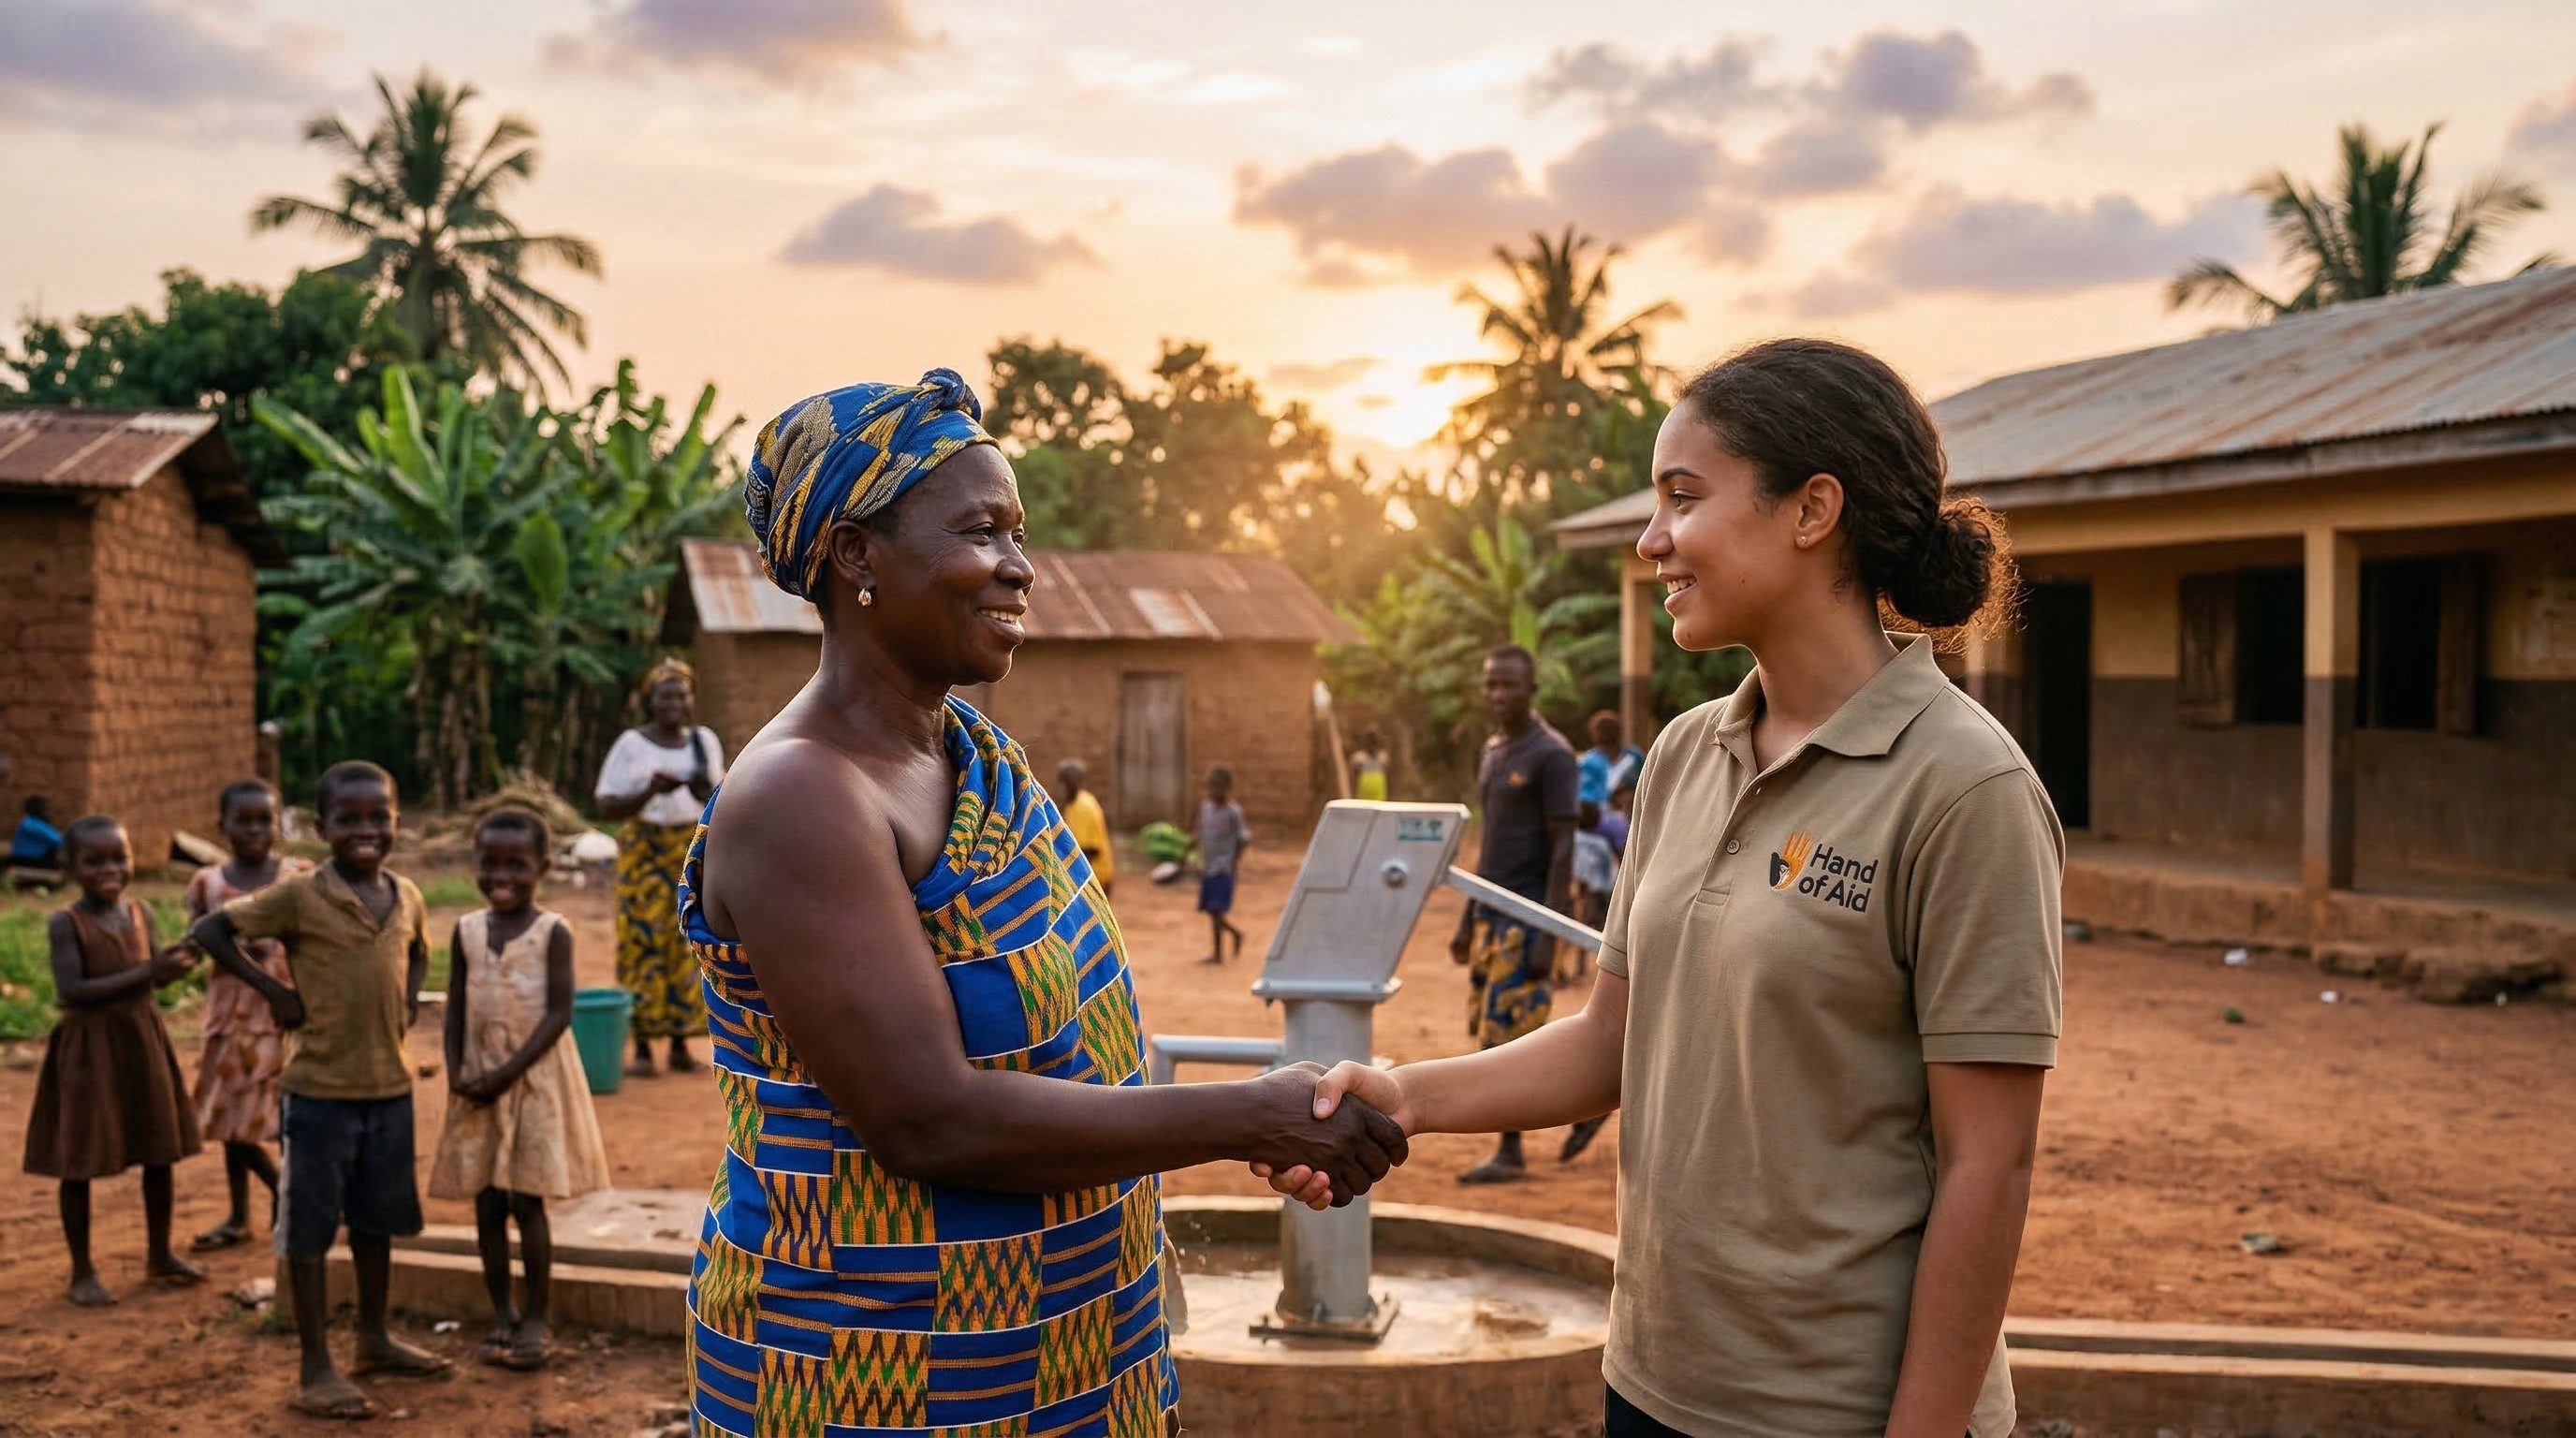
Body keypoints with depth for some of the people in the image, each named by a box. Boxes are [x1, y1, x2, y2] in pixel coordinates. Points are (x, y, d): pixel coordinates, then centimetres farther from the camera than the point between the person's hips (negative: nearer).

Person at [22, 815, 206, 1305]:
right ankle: (82, 1271, 16)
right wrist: (145, 972, -26)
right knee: (79, 1162, 4)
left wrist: (177, 965, -14)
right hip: (88, 1049, -5)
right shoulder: (65, 922, -12)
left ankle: (159, 1253, 28)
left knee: (160, 1152, 12)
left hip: (143, 1042, 5)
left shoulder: (141, 913, 3)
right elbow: (71, 992, -21)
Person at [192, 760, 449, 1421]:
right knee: (310, 1228, 3)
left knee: (378, 1219, 17)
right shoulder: (299, 897, -13)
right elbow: (209, 931, -11)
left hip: (390, 1087, 5)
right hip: (318, 1091, -5)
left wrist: (406, 1001, 5)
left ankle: (374, 1338, 33)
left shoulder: (407, 896, 4)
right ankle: (316, 1368, 11)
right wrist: (273, 989, -13)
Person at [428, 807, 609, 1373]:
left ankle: (536, 1318, 10)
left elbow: (560, 1013, -12)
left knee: (527, 1201, -2)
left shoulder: (553, 932, -8)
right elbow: (456, 1010, 6)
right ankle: (501, 1316, 20)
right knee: (487, 1203, 7)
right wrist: (456, 1073, -8)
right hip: (478, 1081, 4)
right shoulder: (466, 931, 5)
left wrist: (508, 1072, -17)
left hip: (536, 1078, -4)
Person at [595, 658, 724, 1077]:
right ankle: (642, 1046, 0)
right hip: (644, 851, -3)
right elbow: (607, 808, -6)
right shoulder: (631, 745, -3)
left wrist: (707, 790, -9)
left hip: (695, 851, 3)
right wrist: (650, 792, -21)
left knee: (688, 940, 1)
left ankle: (681, 1044, 8)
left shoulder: (705, 740, 8)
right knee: (643, 940, -6)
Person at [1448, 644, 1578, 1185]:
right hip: (1490, 914, 8)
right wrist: (1467, 920, 18)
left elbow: (1563, 847, -13)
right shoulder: (1490, 753, 15)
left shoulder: (1552, 755, -10)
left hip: (1527, 917, -8)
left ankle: (1510, 1155, 2)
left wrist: (1548, 933, -18)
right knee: (1488, 1032, 7)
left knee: (1506, 1034, -7)